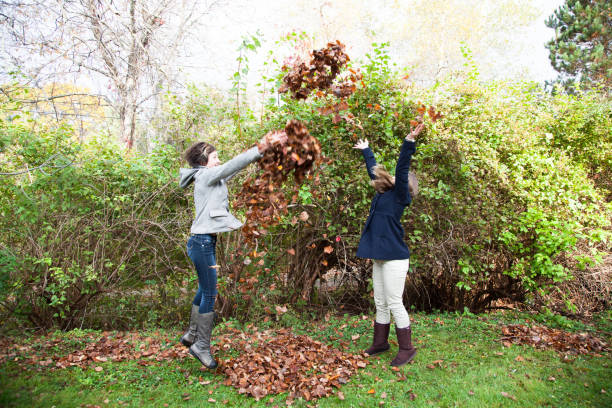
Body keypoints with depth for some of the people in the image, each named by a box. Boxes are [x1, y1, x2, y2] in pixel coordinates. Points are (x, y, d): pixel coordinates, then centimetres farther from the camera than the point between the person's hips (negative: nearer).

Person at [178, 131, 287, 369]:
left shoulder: (211, 177, 17)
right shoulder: (205, 176, -10)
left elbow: (234, 168, 14)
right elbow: (233, 164, -15)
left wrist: (263, 147, 9)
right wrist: (261, 148, -13)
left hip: (205, 241, 10)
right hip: (202, 242, -10)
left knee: (204, 290, 19)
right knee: (209, 294, -3)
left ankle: (191, 335, 33)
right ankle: (201, 346, 8)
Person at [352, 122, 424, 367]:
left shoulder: (398, 194, -6)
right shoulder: (383, 193, 13)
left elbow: (402, 169, -20)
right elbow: (374, 170, 27)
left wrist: (409, 142, -26)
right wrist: (365, 151, 40)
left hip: (395, 258, -8)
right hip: (379, 257, 8)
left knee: (394, 304, -2)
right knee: (380, 304, 16)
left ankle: (407, 349, 13)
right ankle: (380, 342, 30)